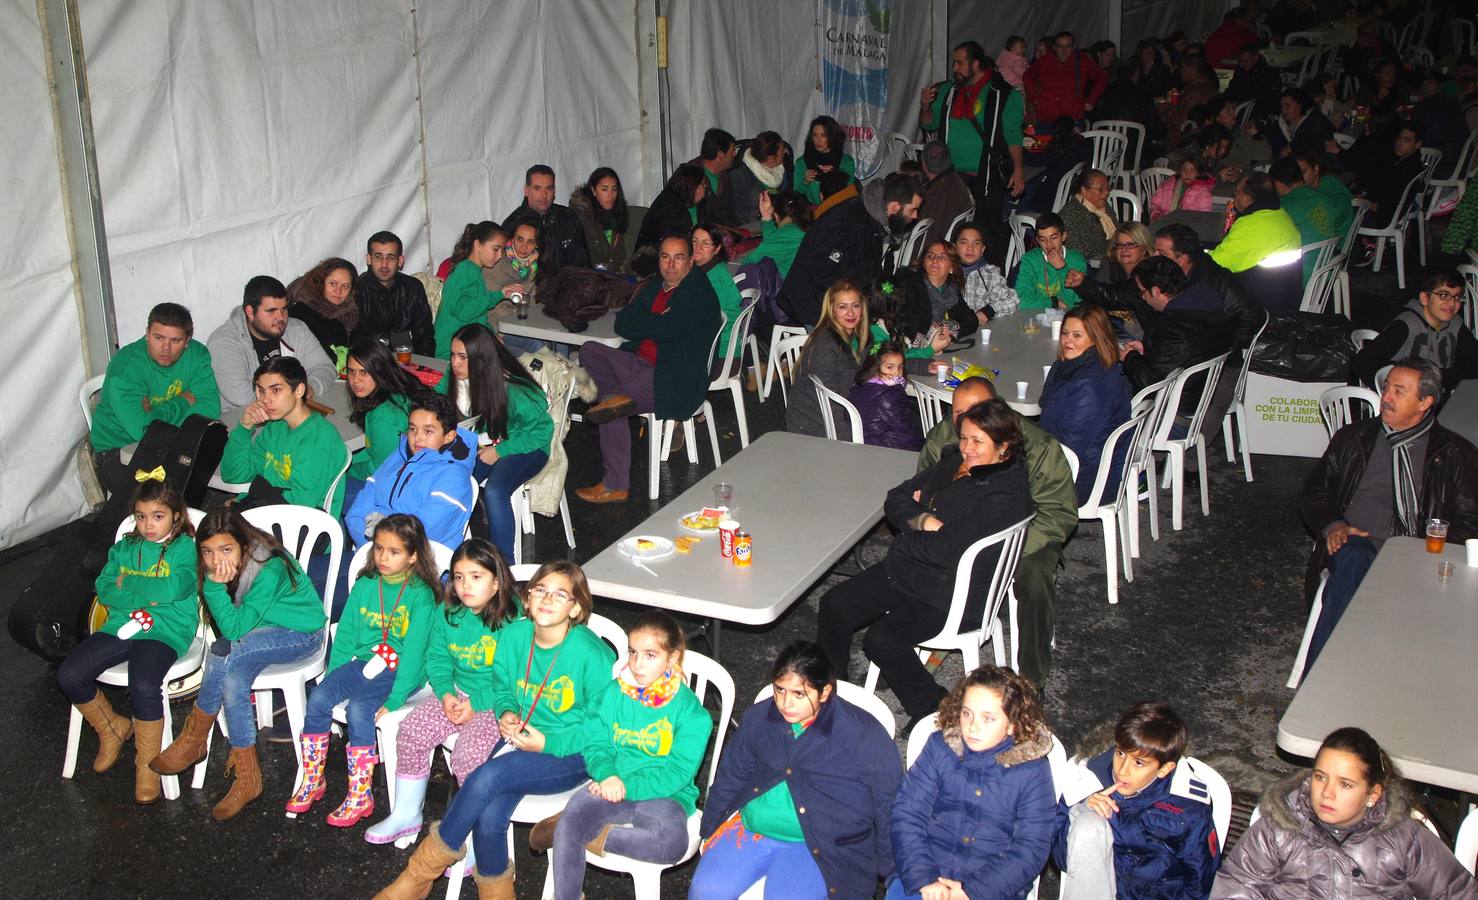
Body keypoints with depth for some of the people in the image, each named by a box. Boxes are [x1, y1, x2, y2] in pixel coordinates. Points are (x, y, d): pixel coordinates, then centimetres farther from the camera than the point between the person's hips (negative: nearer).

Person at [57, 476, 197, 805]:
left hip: (164, 632, -6)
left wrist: (128, 584, -2)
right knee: (69, 675, -13)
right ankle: (113, 729, 15)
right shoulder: (124, 548, 18)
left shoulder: (185, 548, 2)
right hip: (121, 626, 6)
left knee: (143, 687, -32)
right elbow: (104, 589, 6)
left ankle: (147, 764, -8)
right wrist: (146, 595, -9)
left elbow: (173, 588, -15)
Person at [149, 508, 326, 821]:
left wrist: (215, 586, -34)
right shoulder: (222, 568, -8)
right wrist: (213, 585, -14)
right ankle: (247, 777, -16)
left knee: (223, 654, -30)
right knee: (233, 679, -26)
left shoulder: (269, 570, -30)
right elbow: (232, 626, 0)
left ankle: (192, 742, -12)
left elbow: (235, 628, -29)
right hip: (261, 630, 7)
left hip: (302, 635, -7)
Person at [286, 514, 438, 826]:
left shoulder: (421, 595, -10)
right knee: (318, 697, -18)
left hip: (398, 670, -5)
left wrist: (394, 699, -21)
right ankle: (312, 782, -2)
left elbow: (414, 652, -15)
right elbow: (346, 635, 12)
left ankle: (360, 796, -16)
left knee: (358, 708, -29)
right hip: (363, 661, 5)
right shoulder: (364, 586, 8)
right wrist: (333, 677, 3)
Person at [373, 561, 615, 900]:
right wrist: (507, 713, -5)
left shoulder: (592, 655, -16)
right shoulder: (513, 635, 0)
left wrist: (547, 743, -17)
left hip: (572, 754, -5)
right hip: (522, 738, 5)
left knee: (487, 777, -27)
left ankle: (423, 871, -9)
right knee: (488, 815, -25)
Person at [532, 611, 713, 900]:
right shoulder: (612, 694, 5)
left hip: (661, 795, -2)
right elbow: (595, 746, 6)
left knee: (673, 843, -34)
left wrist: (628, 787, -18)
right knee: (568, 824, -28)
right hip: (611, 787, 2)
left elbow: (679, 772, -11)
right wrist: (608, 776, -16)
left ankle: (592, 836, -16)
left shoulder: (689, 710, -7)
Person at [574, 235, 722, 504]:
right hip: (642, 365, 8)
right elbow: (622, 325, 10)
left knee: (610, 409, -22)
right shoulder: (653, 287, 17)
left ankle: (615, 485, -11)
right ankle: (617, 396, -27)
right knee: (590, 350, -9)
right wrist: (654, 323, -7)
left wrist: (641, 322, 0)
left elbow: (667, 329, -18)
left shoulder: (700, 293, -8)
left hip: (676, 382, -8)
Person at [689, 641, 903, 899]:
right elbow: (729, 779, 19)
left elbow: (889, 805, -1)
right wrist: (710, 833, 20)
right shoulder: (758, 718, 6)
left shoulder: (862, 734, -9)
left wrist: (888, 870, 4)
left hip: (818, 846, -4)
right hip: (750, 829, 4)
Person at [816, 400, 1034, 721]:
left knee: (882, 639, -23)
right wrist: (921, 520, -13)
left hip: (954, 595, -9)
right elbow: (896, 499, 7)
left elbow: (950, 551, -28)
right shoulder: (955, 462, 5)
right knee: (834, 605, 0)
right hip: (907, 572, 9)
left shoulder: (1007, 495, -21)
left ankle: (933, 711, -2)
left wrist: (904, 543, -10)